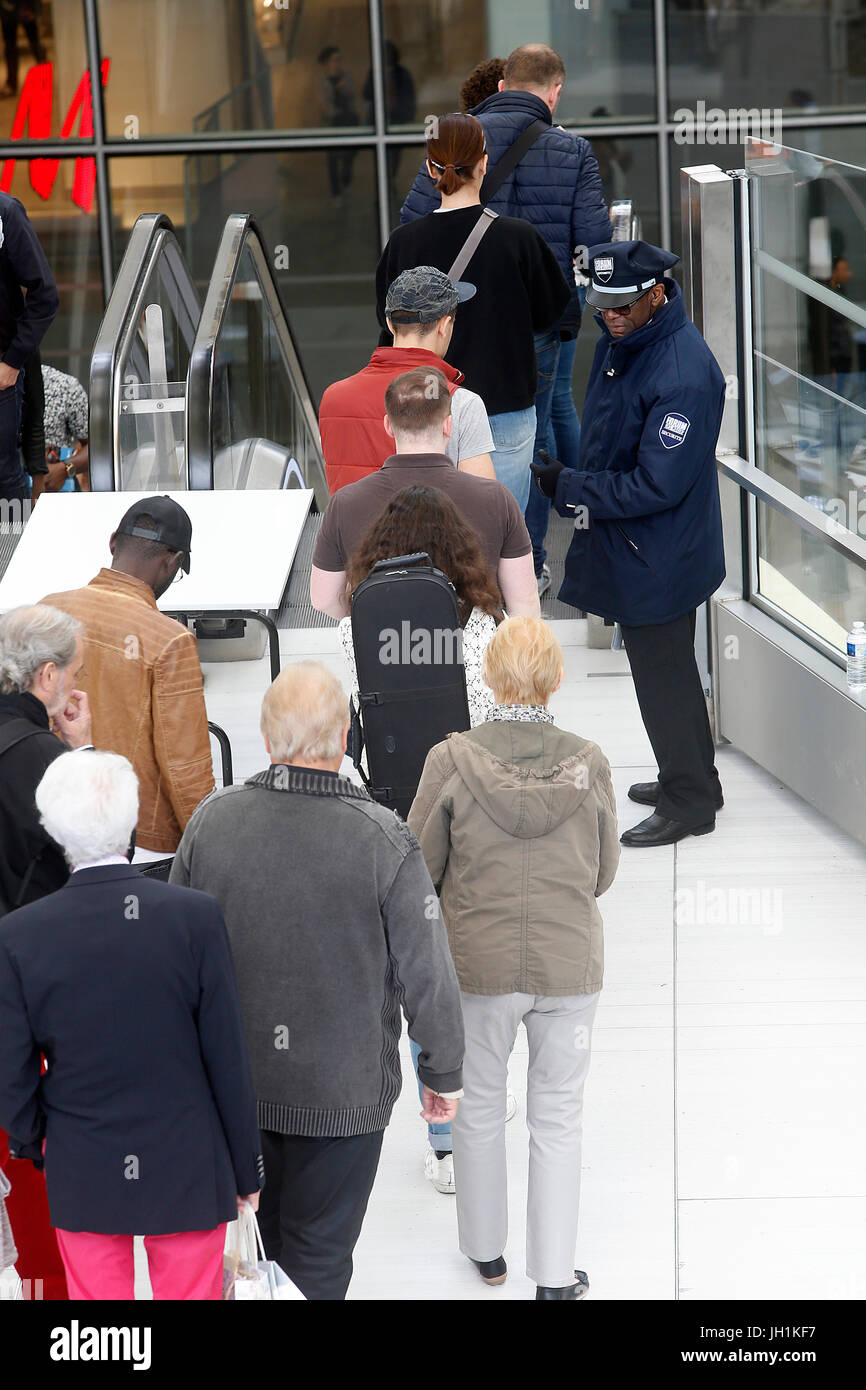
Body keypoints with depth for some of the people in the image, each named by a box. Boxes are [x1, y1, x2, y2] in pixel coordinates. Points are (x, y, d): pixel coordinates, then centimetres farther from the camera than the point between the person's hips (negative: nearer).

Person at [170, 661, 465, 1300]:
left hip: (230, 1080, 3)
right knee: (318, 1251, 12)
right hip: (342, 1090, -3)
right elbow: (426, 975, -13)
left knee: (252, 1234, 22)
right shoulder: (385, 841, -20)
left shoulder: (211, 821, -10)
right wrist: (444, 1072, 3)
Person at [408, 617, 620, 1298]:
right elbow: (604, 871, 2)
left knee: (478, 1109, 19)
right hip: (571, 964, 0)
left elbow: (420, 867, -5)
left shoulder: (452, 762, -15)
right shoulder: (588, 763, -11)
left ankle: (486, 1251, 34)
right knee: (558, 1119, 12)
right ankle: (555, 1275, 17)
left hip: (479, 964, 0)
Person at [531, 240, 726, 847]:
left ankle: (690, 801, 19)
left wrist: (568, 487, -22)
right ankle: (689, 778, 37)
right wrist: (574, 485, 14)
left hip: (659, 557, -9)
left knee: (663, 672, 4)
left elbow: (657, 485, -29)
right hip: (624, 542, 9)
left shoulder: (684, 375, -29)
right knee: (662, 666, 22)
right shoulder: (621, 338, 1)